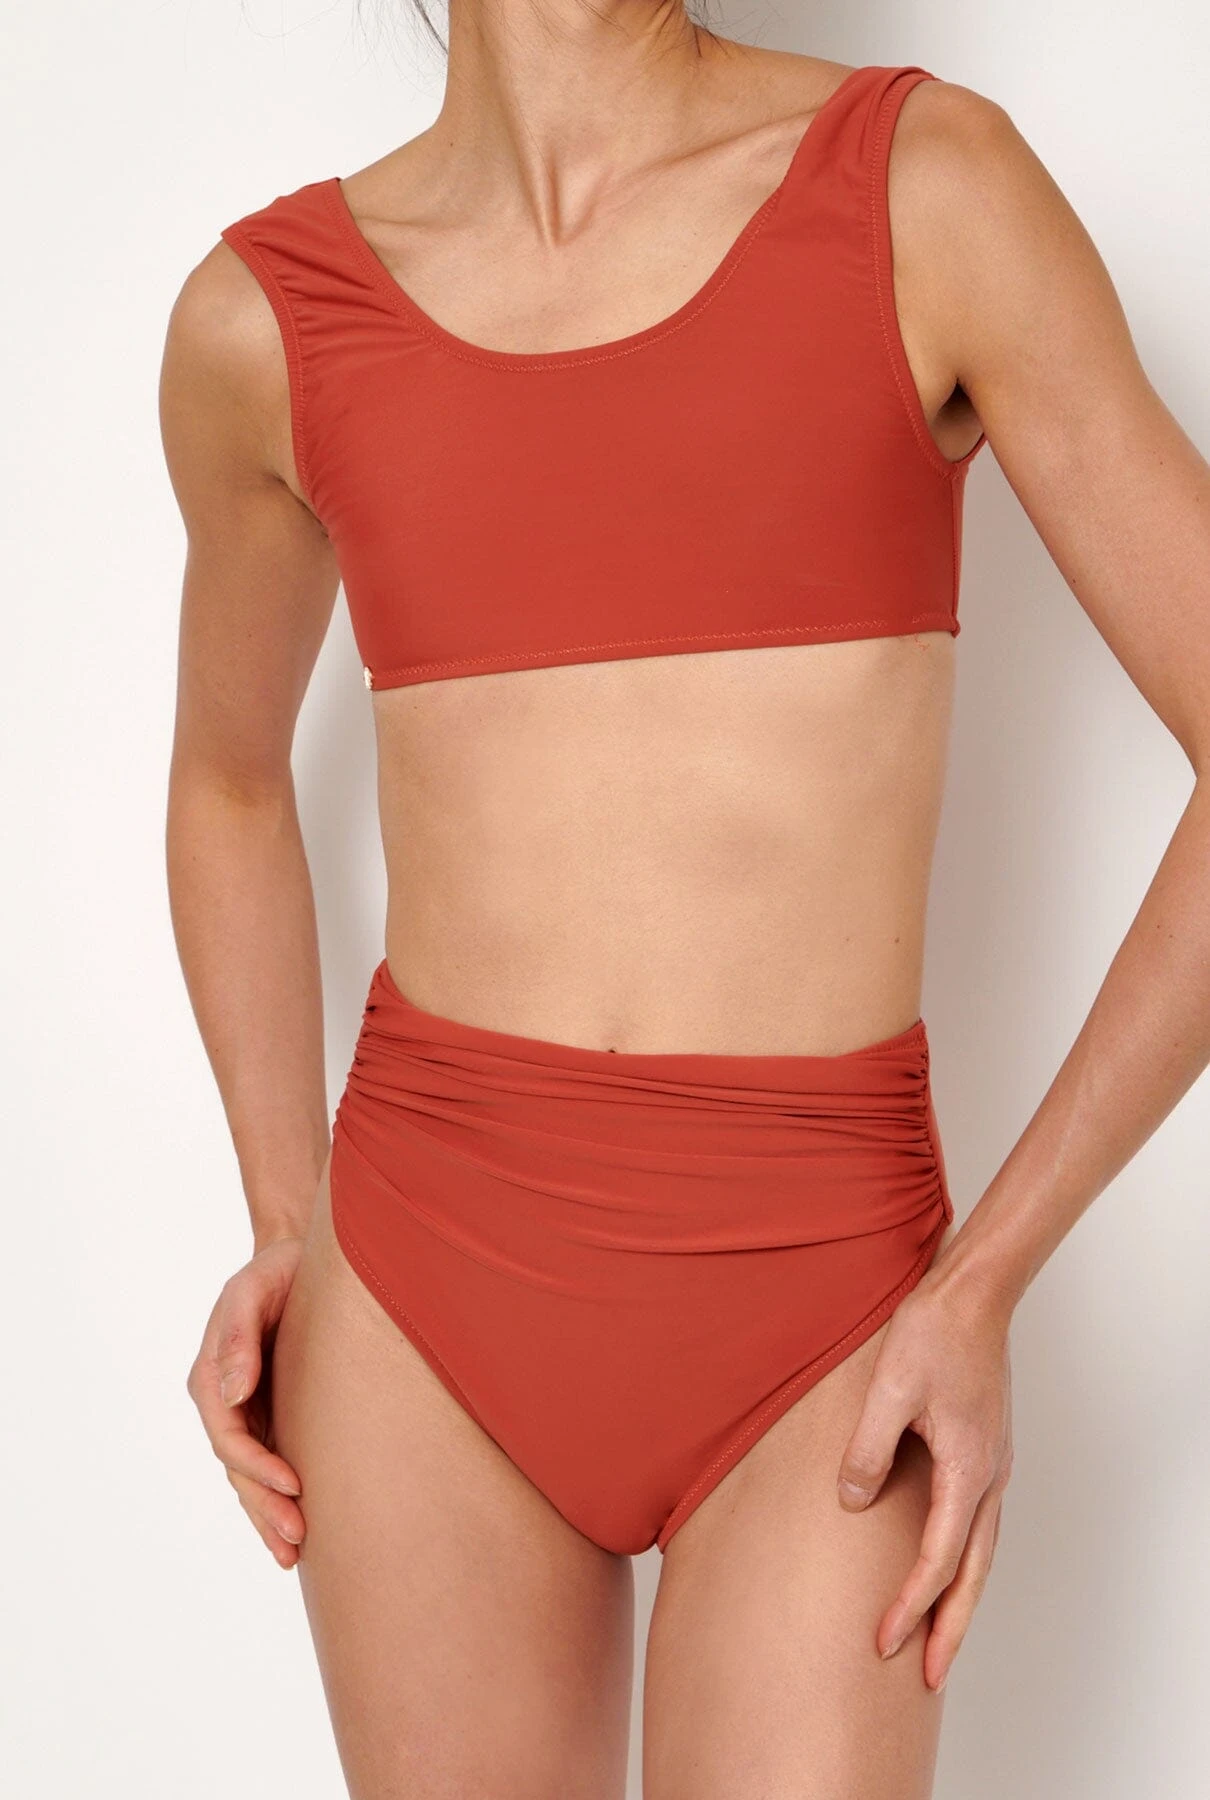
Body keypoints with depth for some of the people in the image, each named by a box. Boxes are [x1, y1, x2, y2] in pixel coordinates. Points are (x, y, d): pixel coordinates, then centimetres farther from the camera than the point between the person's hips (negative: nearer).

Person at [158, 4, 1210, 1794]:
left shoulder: (934, 184, -5)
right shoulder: (264, 318, 2)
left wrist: (986, 1289, -10)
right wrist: (289, 1232, 7)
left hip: (819, 1318, -2)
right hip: (431, 1276, 2)